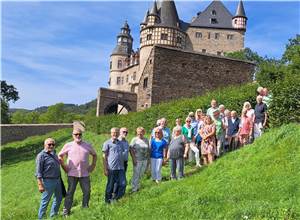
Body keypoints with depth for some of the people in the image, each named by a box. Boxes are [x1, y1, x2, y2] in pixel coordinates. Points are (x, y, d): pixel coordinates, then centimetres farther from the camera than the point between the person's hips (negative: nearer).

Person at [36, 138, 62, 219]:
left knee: (59, 198, 19)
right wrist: (40, 185, -20)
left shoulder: (54, 153, 10)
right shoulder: (41, 155, -13)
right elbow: (38, 171, -16)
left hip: (57, 180, 8)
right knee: (45, 201, 3)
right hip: (48, 181, -8)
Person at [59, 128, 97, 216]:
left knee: (87, 192, 6)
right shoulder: (68, 145, 2)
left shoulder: (88, 145, 6)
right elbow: (60, 156, 10)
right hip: (72, 174, -2)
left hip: (85, 174, 2)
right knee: (70, 193, 4)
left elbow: (94, 155, 18)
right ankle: (66, 211, 14)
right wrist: (64, 166, 3)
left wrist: (93, 165, 10)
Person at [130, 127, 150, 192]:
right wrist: (133, 159, -15)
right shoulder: (134, 140, -6)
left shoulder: (146, 140, 7)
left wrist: (148, 159, 10)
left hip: (145, 160, 4)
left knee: (141, 174, 12)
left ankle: (137, 185, 29)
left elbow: (148, 150, 12)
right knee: (136, 174, 0)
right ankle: (134, 188, 12)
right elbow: (131, 149, -10)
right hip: (137, 160, -4)